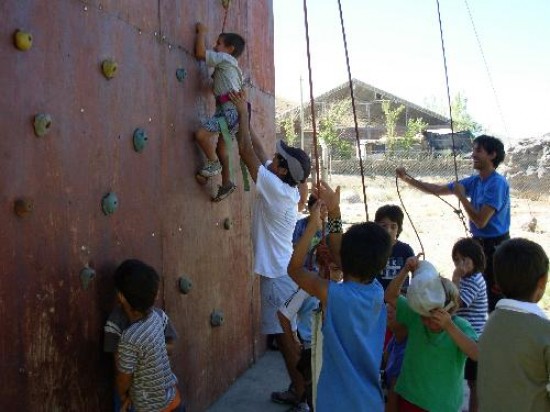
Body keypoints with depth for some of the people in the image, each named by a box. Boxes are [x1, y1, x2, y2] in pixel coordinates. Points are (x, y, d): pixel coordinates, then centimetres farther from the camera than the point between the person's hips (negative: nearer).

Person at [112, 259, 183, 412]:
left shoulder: (129, 339, -29)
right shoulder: (157, 316, -8)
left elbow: (123, 380, -13)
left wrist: (123, 396, 10)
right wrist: (131, 396, 8)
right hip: (173, 399, 7)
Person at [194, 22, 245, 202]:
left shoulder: (224, 58, -4)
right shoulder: (229, 64, 25)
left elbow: (200, 53, -10)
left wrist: (201, 31, 3)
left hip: (230, 110, -11)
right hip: (228, 110, 11)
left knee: (201, 134, -22)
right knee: (221, 147, 17)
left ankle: (213, 163, -1)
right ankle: (227, 183, 27)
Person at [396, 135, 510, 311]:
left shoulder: (497, 183, -19)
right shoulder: (474, 181, 5)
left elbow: (480, 221, -24)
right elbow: (437, 189, 9)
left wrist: (461, 196, -16)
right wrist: (408, 179, 1)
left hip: (495, 245, -9)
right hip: (480, 243, 9)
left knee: (496, 298, -3)